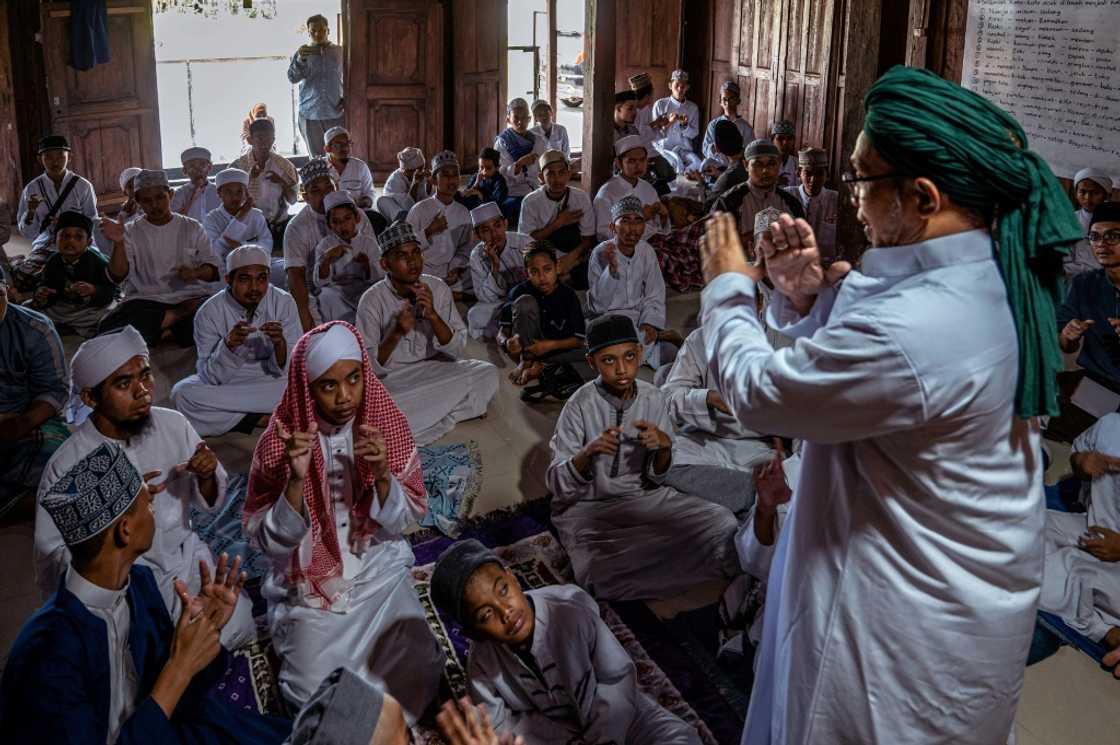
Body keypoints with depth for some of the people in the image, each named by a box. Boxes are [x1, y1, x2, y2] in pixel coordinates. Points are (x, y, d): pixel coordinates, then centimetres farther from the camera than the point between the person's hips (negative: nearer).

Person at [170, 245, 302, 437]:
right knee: (182, 394, -30)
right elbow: (212, 377, -17)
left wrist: (280, 343, -33)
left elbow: (287, 370, -12)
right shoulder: (208, 313, -14)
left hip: (270, 381, 0)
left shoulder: (284, 303, -12)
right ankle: (260, 418, -17)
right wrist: (228, 344, -35)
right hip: (226, 383, 0)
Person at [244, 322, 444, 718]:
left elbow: (404, 520, -6)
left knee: (419, 670, -18)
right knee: (317, 693, -20)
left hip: (380, 571, 2)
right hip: (311, 584, -1)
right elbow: (269, 541, -14)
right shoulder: (280, 441, -14)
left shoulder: (388, 422, -9)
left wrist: (382, 475, -27)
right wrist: (296, 480, -30)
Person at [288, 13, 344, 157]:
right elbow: (292, 78, -4)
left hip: (336, 113, 0)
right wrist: (300, 60, -22)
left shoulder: (340, 52, 7)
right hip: (310, 114, 0)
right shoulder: (303, 53, 7)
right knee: (316, 159, 5)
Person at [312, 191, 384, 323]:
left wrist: (366, 264, -25)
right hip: (336, 293, -1)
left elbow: (377, 279, -4)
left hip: (364, 290, 1)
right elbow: (319, 282, -7)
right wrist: (327, 259, -24)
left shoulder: (369, 241, 5)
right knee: (328, 295, -33)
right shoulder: (326, 245, 4)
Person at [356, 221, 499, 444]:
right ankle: (447, 411, -13)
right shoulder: (372, 300, -12)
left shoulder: (438, 288, -3)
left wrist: (433, 315, -23)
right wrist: (396, 333, -30)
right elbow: (369, 367, -14)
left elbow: (456, 350, -6)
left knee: (488, 373, -20)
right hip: (392, 380, -3)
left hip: (436, 369, 3)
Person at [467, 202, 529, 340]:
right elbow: (486, 298, -13)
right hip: (501, 303, 2)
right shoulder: (477, 255, -8)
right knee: (475, 316, -23)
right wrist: (495, 266, -25)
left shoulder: (524, 243, -16)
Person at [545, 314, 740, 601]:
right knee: (600, 577, -33)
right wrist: (588, 452, -34)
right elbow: (557, 485, -15)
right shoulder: (580, 406, -15)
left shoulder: (654, 399, -4)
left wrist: (664, 447, -20)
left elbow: (656, 477, 2)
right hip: (587, 506, -3)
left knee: (724, 523, -16)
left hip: (642, 496, 4)